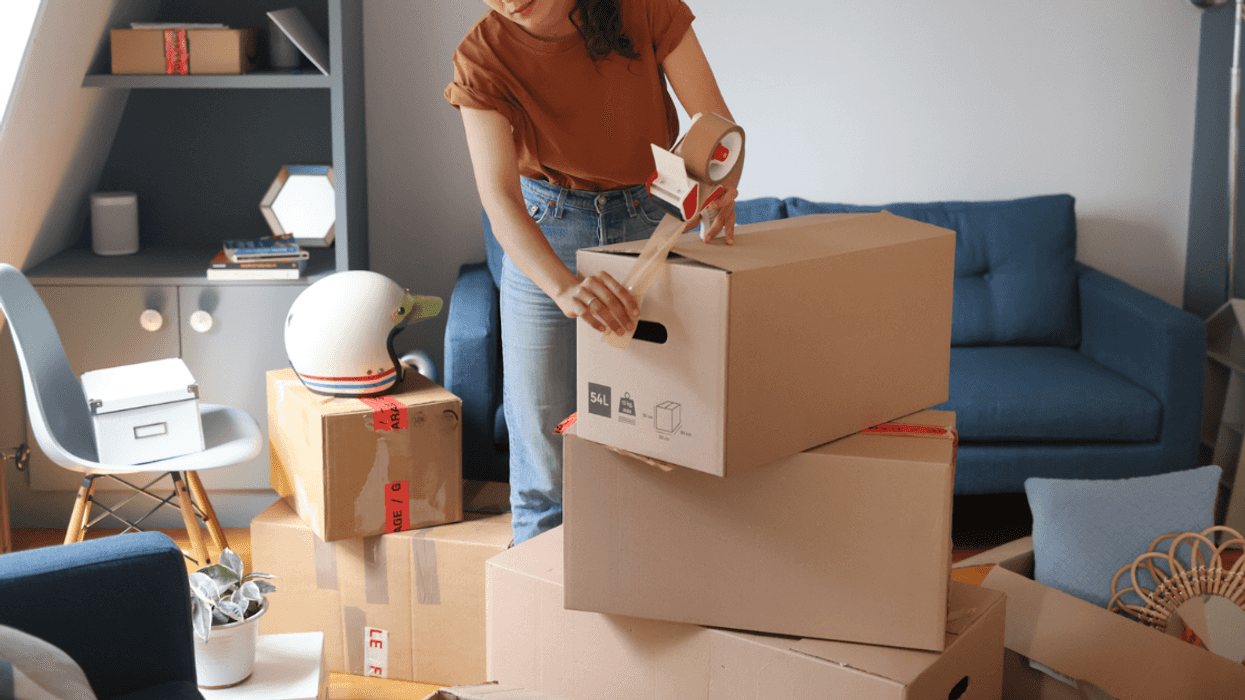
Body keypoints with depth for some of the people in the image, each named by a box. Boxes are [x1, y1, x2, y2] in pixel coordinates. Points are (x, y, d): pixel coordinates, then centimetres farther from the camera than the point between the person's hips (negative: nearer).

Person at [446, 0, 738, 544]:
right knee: (543, 464, 1)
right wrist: (564, 286, -50)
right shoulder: (483, 59, -19)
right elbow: (499, 198, -31)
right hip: (542, 242, 0)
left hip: (654, 221, 0)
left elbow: (716, 123, -15)